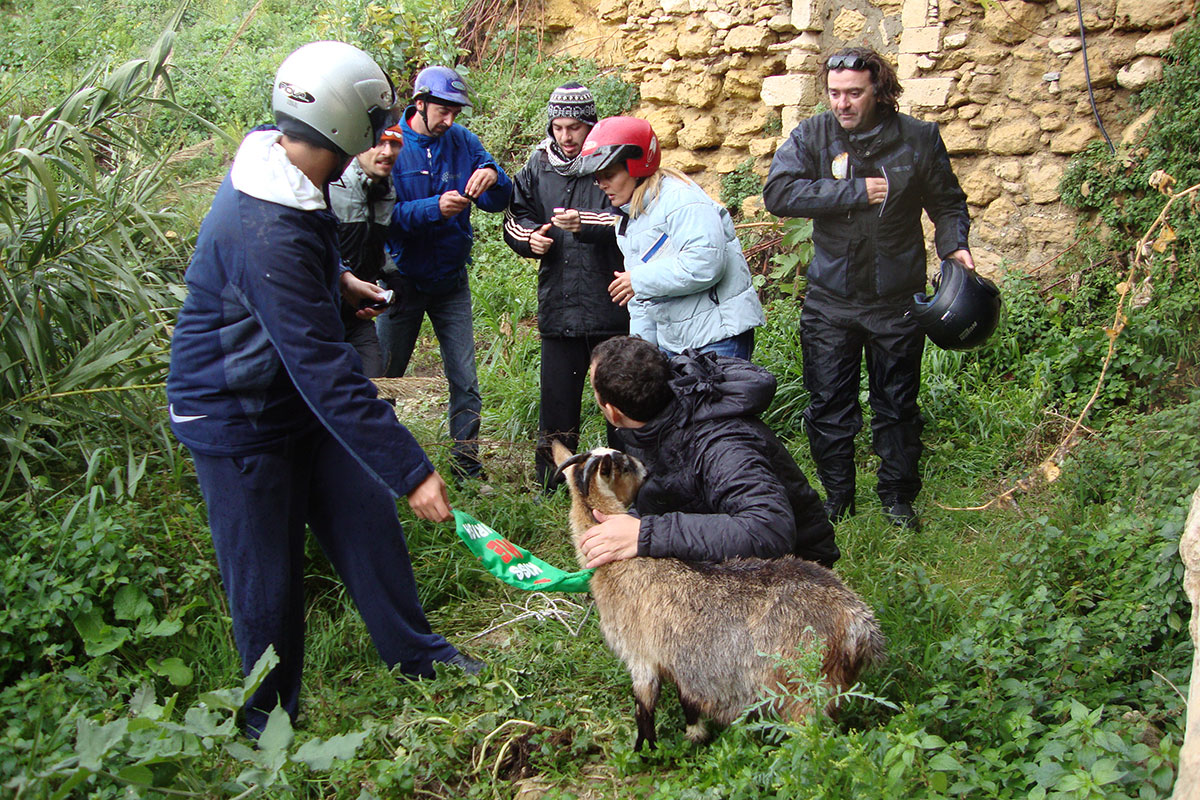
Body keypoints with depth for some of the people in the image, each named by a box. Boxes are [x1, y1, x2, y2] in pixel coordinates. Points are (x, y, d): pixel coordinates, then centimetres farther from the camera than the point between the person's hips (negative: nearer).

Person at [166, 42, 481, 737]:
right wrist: (410, 470, -34)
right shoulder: (269, 236, -35)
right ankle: (271, 716, 28)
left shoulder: (274, 164, -5)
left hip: (298, 396, 9)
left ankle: (412, 649, 32)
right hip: (239, 421, -9)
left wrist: (335, 280, 22)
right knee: (268, 577, 5)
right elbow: (326, 373, -36)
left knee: (367, 515, 13)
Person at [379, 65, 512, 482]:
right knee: (385, 377, 9)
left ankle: (467, 463, 15)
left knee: (465, 381, 3)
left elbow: (498, 203, -2)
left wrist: (493, 177, -24)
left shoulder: (463, 142, -1)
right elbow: (385, 214, -20)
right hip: (403, 282, -2)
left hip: (451, 281, 2)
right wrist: (435, 209, -34)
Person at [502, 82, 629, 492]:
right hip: (558, 304, 4)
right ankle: (549, 483, 24)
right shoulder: (539, 165, 9)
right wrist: (530, 236, -2)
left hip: (612, 304, -3)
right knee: (557, 397, 11)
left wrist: (585, 224, -30)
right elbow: (516, 214, 19)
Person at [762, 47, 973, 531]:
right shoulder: (812, 136, -4)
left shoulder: (918, 138, -1)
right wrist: (856, 192, -20)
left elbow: (947, 202, 12)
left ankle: (898, 498, 28)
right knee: (829, 405, 8)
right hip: (831, 298, 0)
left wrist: (955, 244, -7)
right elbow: (778, 193, -19)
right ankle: (837, 498, 26)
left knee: (898, 405, 11)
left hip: (897, 300, 0)